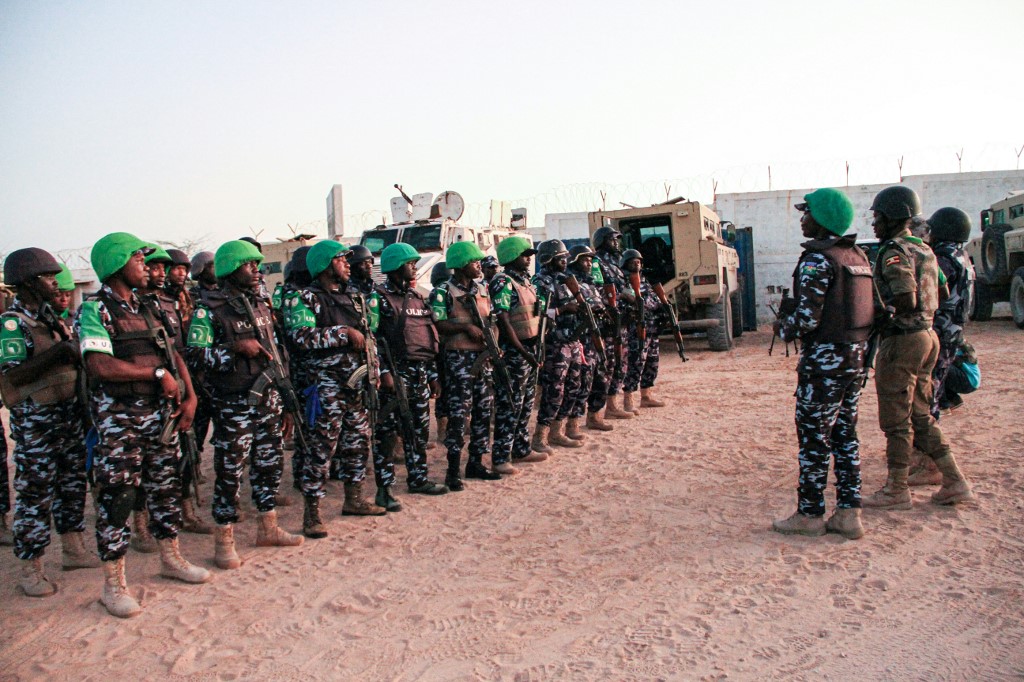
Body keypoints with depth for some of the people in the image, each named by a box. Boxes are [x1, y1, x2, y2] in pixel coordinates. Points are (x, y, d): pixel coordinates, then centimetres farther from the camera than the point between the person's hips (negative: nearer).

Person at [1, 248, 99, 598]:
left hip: (70, 415, 8)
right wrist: (58, 352, -26)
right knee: (35, 495, 0)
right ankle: (30, 570, 11)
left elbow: (74, 359, 21)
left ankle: (73, 550, 28)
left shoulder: (52, 318, 12)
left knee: (72, 485, 15)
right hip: (35, 422, -8)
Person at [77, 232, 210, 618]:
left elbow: (173, 353, 14)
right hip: (119, 419, -7)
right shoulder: (95, 310, -9)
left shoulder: (145, 307, 13)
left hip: (160, 412, 7)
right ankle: (113, 583, 9)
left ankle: (170, 558, 30)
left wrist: (189, 395, 2)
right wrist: (157, 373, -15)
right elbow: (100, 365, -22)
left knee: (166, 486, 14)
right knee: (117, 496, -1)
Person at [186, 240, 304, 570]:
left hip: (268, 399, 7)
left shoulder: (261, 304, 13)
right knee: (230, 472, 1)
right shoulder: (210, 308, -7)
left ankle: (268, 528, 29)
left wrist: (285, 404, 14)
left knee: (270, 464, 13)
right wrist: (235, 348, -23)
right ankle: (224, 542, 13)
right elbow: (195, 355, -15)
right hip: (234, 404, -6)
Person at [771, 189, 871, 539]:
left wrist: (783, 328, -2)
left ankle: (809, 515, 9)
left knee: (814, 437, 1)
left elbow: (807, 319, -21)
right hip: (857, 356, 8)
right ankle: (849, 514, 17)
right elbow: (871, 309, 13)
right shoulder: (859, 256, 11)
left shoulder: (817, 258, -15)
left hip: (825, 361, -8)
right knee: (845, 434, 13)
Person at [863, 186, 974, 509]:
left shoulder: (894, 252, -15)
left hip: (902, 342, -9)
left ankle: (896, 491, 10)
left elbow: (906, 301, -25)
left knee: (896, 420, 1)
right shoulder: (924, 250, 14)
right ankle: (954, 482, 19)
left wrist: (879, 313, -9)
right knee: (921, 416, 17)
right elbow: (941, 295, 18)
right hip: (927, 336, 9)